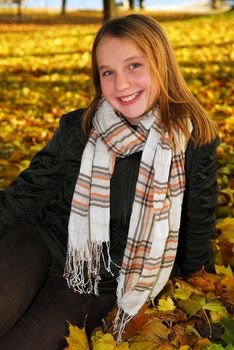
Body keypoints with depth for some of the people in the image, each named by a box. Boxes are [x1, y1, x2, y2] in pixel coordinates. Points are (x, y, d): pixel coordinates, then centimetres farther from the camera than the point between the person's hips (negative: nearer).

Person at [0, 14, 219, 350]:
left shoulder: (194, 143, -9)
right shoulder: (77, 129, -4)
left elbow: (197, 232, 2)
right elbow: (29, 191, 3)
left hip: (99, 285, -1)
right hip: (41, 242, 2)